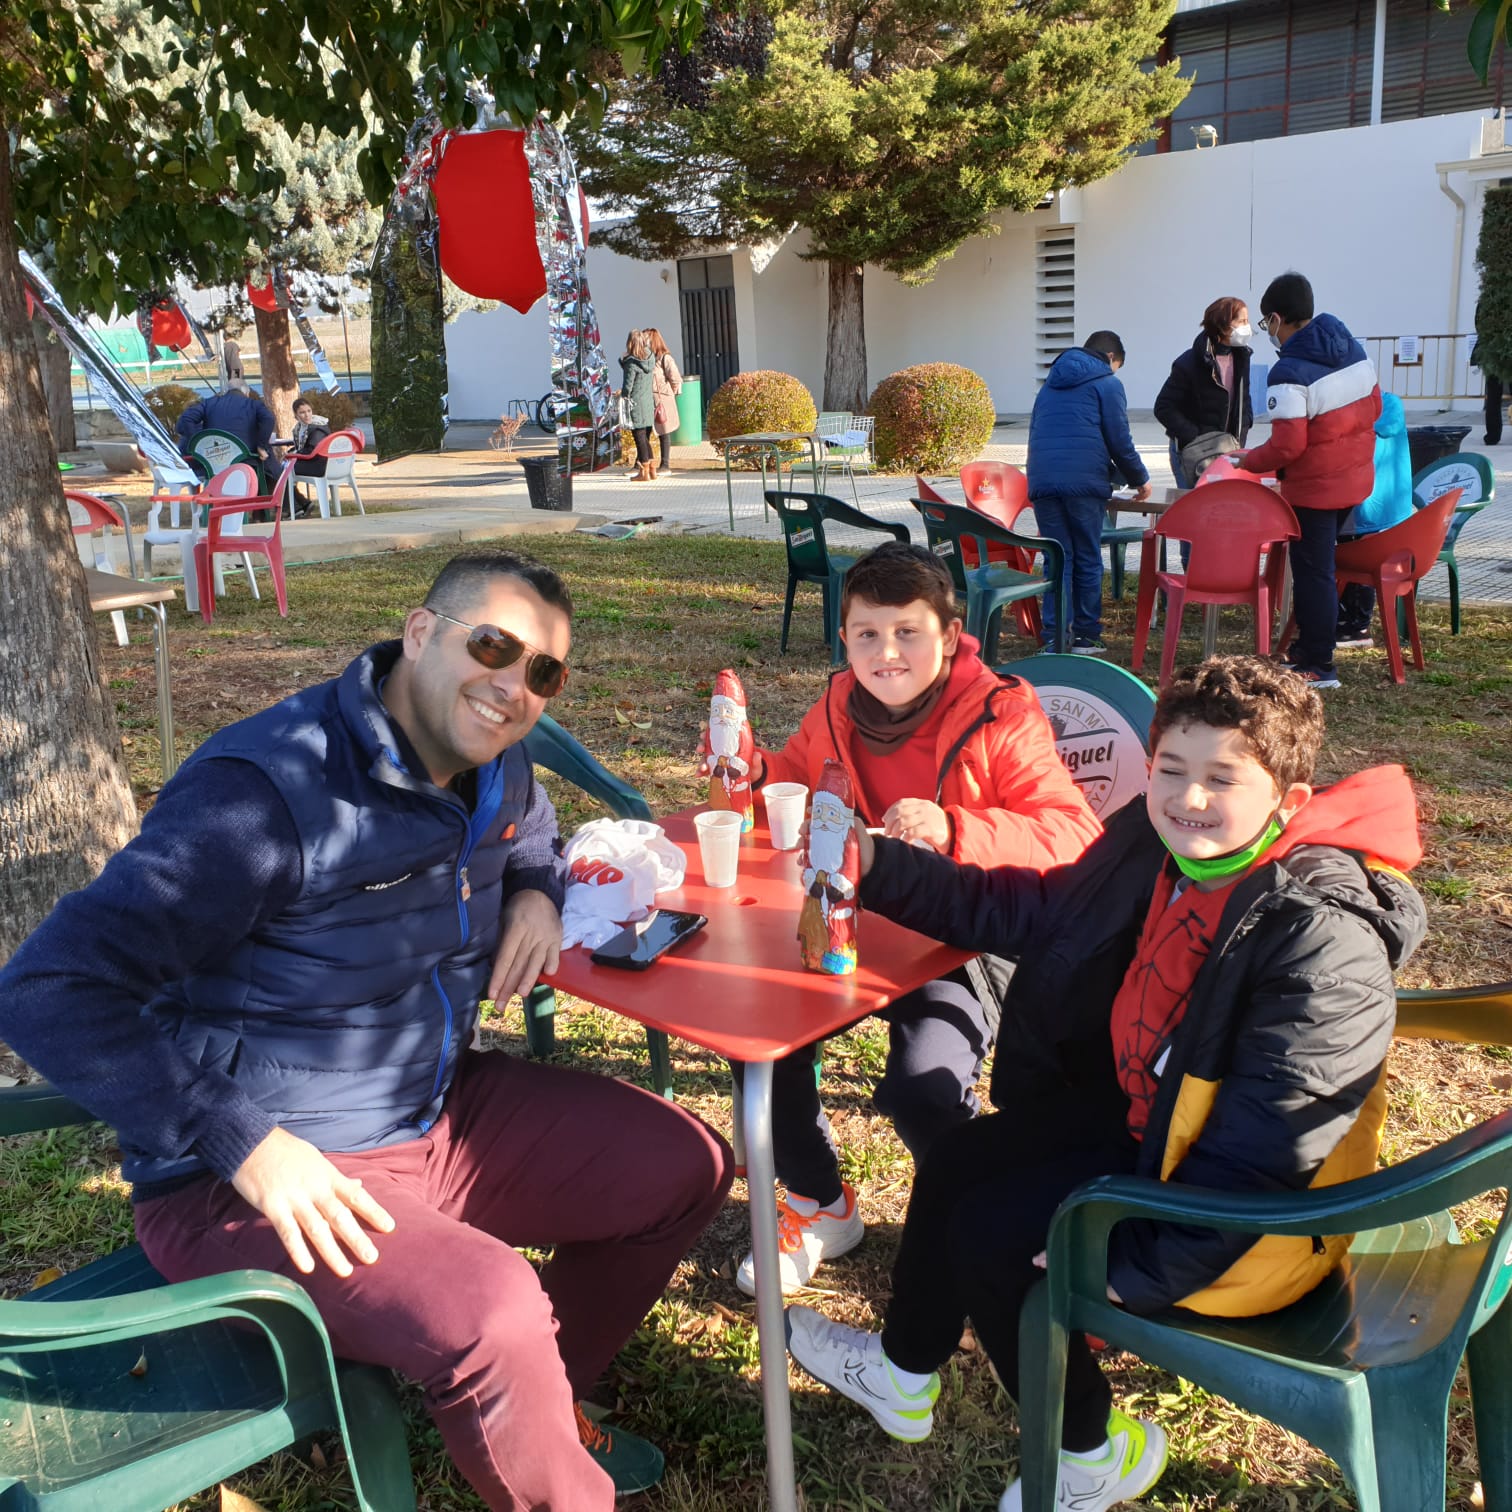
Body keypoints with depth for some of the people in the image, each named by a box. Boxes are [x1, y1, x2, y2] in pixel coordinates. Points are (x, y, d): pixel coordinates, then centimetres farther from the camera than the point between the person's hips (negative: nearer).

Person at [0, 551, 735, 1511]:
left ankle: (547, 1403, 27)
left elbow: (532, 833, 27)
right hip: (252, 1178, -8)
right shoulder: (270, 789, -25)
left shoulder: (491, 767, 1)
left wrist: (537, 891, 2)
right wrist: (245, 1144, -28)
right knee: (495, 1316, -32)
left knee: (685, 1168, 6)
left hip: (438, 1109, 9)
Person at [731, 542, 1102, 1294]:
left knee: (921, 1087, -27)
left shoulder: (999, 717, -13)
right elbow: (800, 778, 24)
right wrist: (757, 773, 0)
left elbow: (1074, 835, -23)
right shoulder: (836, 711, 3)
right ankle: (820, 1206, 18)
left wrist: (954, 831, -38)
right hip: (852, 924, 6)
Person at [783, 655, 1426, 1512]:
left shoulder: (1323, 940, -30)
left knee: (992, 1237, -10)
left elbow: (1259, 1150, -30)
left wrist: (1134, 1265, -27)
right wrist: (876, 867, -4)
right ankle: (904, 1371, 36)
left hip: (1246, 1210, -8)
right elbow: (1028, 911, 4)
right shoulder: (1154, 847, -7)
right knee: (956, 1166, 11)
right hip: (1138, 1113, 8)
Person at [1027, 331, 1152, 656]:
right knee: (1088, 561, 5)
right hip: (1085, 482, -4)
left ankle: (1053, 639, -2)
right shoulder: (1107, 383, 5)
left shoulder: (1051, 384, 24)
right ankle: (1085, 637, 9)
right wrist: (1139, 479, 14)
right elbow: (1119, 441, 1)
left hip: (1042, 481, 4)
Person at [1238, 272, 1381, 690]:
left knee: (1312, 572, 1)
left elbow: (1287, 446, -24)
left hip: (1314, 487, -8)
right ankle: (1311, 644, 31)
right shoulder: (1354, 350, 3)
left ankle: (1319, 666, 7)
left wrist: (1247, 461, -8)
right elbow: (1374, 408, 11)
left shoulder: (1289, 373, -22)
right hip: (1356, 479, 8)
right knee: (1320, 563, 21)